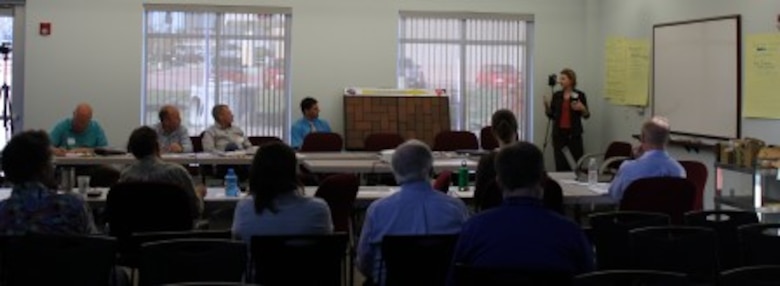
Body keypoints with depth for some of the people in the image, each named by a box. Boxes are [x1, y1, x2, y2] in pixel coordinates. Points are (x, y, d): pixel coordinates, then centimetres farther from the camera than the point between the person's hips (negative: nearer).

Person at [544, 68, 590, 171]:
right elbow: (551, 115, 10)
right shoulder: (556, 95, 8)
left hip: (574, 134, -3)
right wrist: (547, 106, -7)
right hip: (559, 133, 3)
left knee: (575, 163, -8)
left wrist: (582, 108, -16)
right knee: (560, 164, -2)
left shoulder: (580, 95, 0)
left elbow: (586, 116, 3)